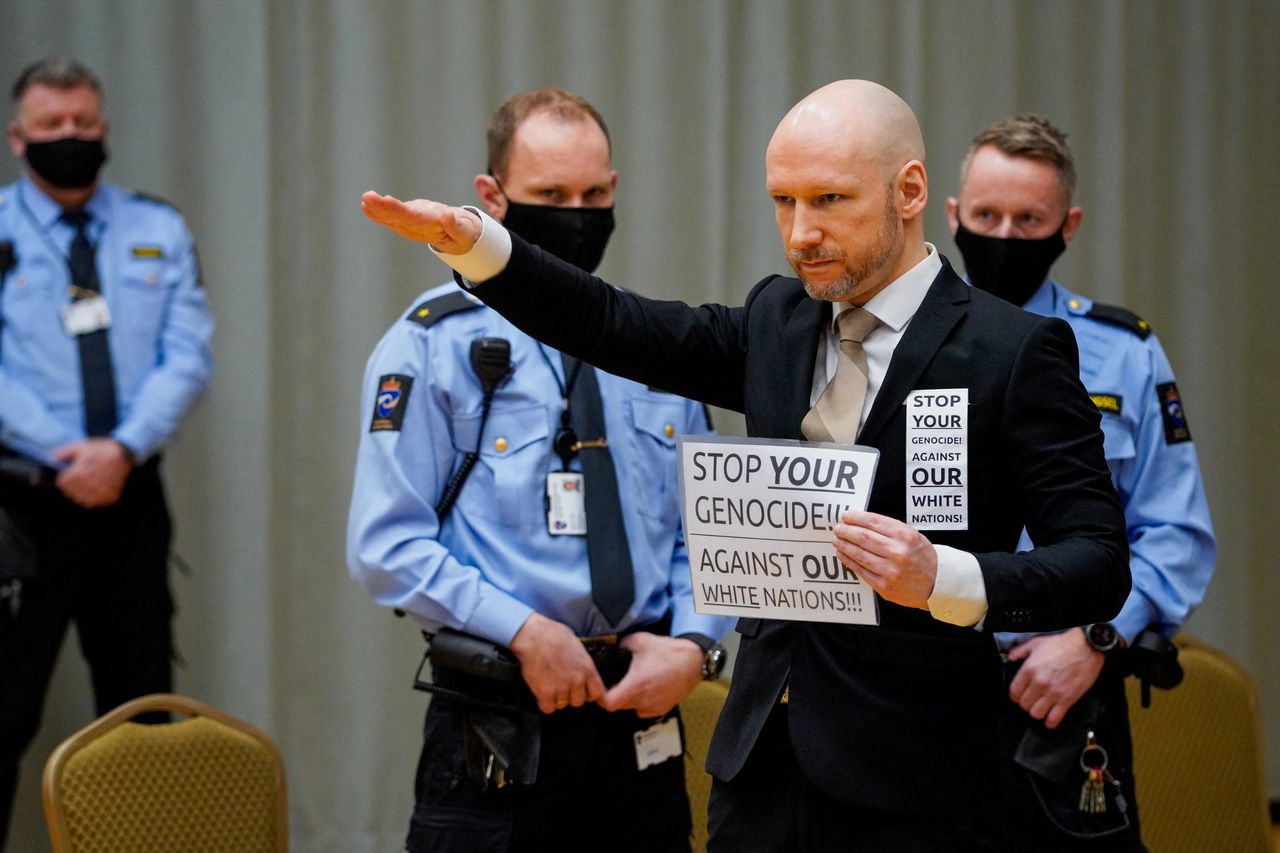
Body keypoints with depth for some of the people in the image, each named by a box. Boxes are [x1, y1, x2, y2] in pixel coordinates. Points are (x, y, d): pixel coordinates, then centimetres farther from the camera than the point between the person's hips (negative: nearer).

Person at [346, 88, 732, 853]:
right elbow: (387, 546, -8)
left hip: (642, 725, 4)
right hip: (497, 734, -4)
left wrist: (694, 644, -5)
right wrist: (526, 631, -15)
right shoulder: (435, 343, -2)